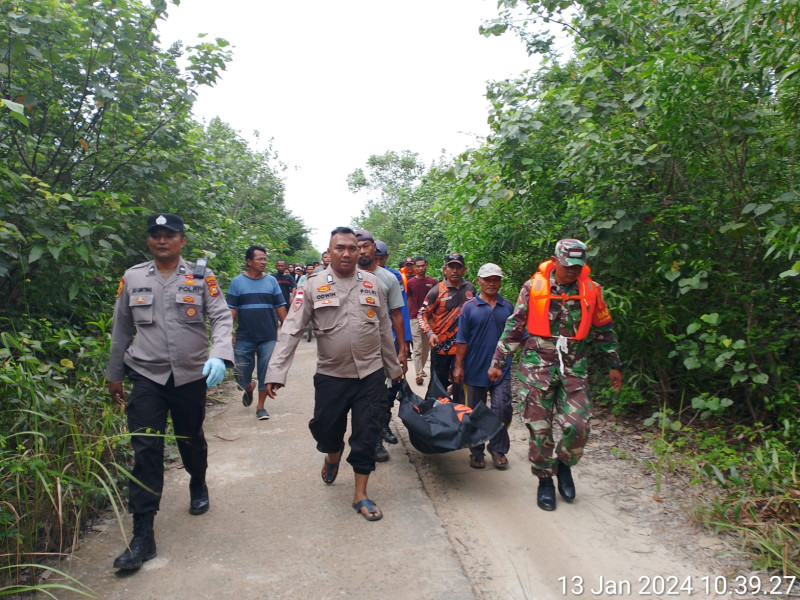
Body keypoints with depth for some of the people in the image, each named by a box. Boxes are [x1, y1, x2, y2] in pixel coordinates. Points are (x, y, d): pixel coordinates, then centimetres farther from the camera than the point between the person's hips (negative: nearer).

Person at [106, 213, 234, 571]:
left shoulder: (201, 277, -2)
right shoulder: (132, 278, 4)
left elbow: (221, 318, -10)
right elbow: (121, 329, 12)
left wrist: (219, 355, -28)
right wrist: (114, 374, 15)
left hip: (192, 376, 0)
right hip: (147, 377, 1)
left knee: (191, 441, 16)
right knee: (145, 451, -4)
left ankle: (198, 484, 47)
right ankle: (142, 535, 4)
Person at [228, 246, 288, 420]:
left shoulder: (272, 281, 5)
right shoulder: (237, 282, 2)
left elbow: (280, 307, 7)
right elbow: (232, 310, 1)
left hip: (269, 337, 1)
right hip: (245, 338, 0)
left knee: (265, 373, 2)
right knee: (241, 373, 4)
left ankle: (261, 406, 20)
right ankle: (249, 388, 38)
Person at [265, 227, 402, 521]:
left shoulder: (372, 283, 4)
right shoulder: (313, 285, -3)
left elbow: (384, 329, 11)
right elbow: (291, 330, -7)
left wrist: (394, 367, 15)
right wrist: (276, 372, -15)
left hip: (370, 374, 1)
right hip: (330, 375, -1)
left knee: (366, 436, 5)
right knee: (325, 429, 9)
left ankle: (360, 494, 22)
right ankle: (333, 456, 46)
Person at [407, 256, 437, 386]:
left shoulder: (432, 282, 5)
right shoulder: (410, 282, 1)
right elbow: (409, 301, 5)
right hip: (415, 318, -3)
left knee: (426, 347, 13)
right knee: (417, 348, -6)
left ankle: (421, 368, 29)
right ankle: (418, 374, -7)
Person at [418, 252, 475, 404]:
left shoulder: (471, 289, 4)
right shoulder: (437, 291, -7)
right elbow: (422, 314, -5)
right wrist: (430, 333, -20)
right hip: (441, 346, -2)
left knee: (460, 385, 10)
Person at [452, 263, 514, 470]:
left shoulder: (507, 307, 6)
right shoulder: (469, 307, -1)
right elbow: (462, 340, -1)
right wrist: (458, 365, -4)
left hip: (501, 369, 1)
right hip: (475, 369, -1)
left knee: (502, 410, -4)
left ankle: (498, 449, 18)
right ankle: (476, 452, 25)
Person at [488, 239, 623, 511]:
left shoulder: (591, 290, 2)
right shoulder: (534, 286, -4)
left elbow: (604, 330, 13)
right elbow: (514, 327, 2)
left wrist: (615, 365, 18)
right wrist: (497, 362, 1)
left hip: (573, 367, 1)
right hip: (538, 365, -1)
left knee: (578, 426, -7)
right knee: (539, 427, 3)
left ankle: (564, 465, 24)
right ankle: (545, 481, 23)